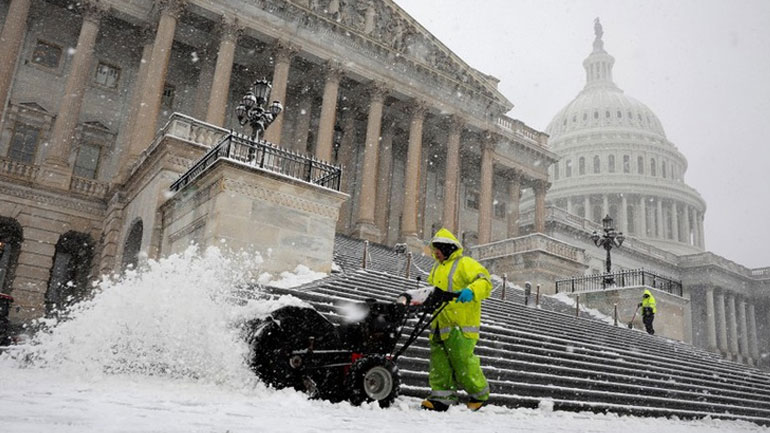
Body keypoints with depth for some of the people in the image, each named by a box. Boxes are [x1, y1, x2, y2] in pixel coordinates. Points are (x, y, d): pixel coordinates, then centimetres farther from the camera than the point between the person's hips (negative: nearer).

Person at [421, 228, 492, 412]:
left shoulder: (465, 264, -4)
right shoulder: (437, 269, 24)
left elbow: (485, 282, -15)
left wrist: (471, 291, -34)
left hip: (460, 325, -8)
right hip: (440, 324, 8)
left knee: (462, 360, -5)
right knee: (439, 360, 3)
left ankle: (479, 393, 15)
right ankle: (441, 397, 9)